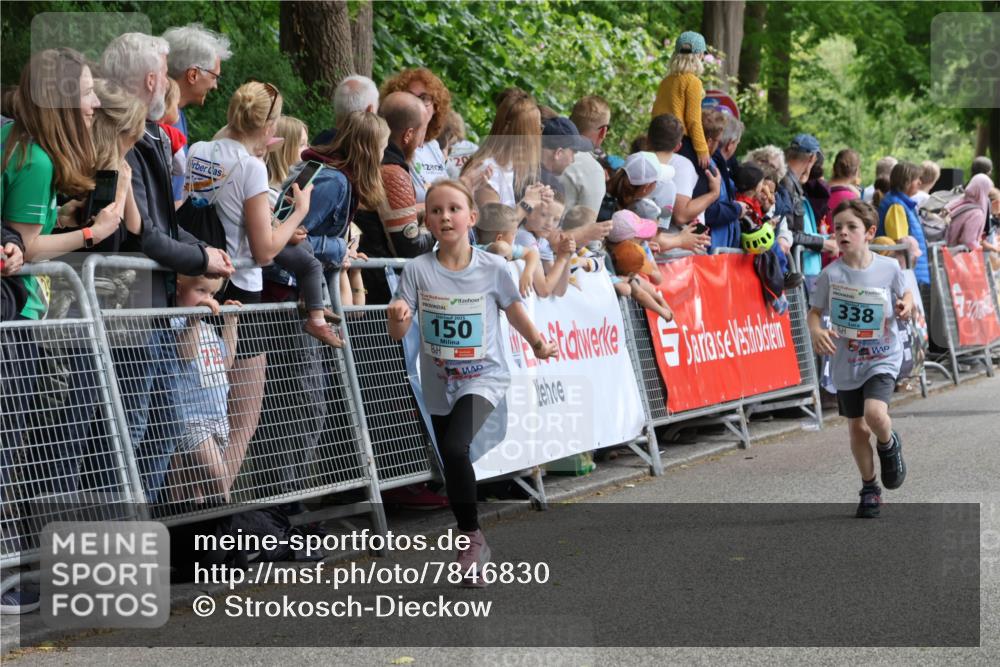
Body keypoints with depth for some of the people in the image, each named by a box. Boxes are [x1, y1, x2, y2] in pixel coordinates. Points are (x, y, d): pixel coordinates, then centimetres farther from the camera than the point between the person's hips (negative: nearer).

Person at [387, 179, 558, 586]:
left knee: (455, 448, -26)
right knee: (453, 464, 11)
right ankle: (472, 549, 30)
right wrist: (398, 316, -29)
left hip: (483, 378, -3)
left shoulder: (492, 268, -8)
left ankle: (471, 537, -11)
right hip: (439, 384, 3)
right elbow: (398, 334, -9)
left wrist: (537, 345, 12)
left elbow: (514, 310, 8)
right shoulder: (418, 270, -7)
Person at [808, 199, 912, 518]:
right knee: (857, 427, 10)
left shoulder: (889, 268, -9)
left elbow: (905, 293, 8)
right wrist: (816, 331, -22)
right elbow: (815, 311, -1)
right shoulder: (831, 274, -10)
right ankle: (869, 488, 29)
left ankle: (889, 445, 12)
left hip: (883, 357, -2)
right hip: (846, 362, 2)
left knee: (875, 413, -24)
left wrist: (906, 306, -14)